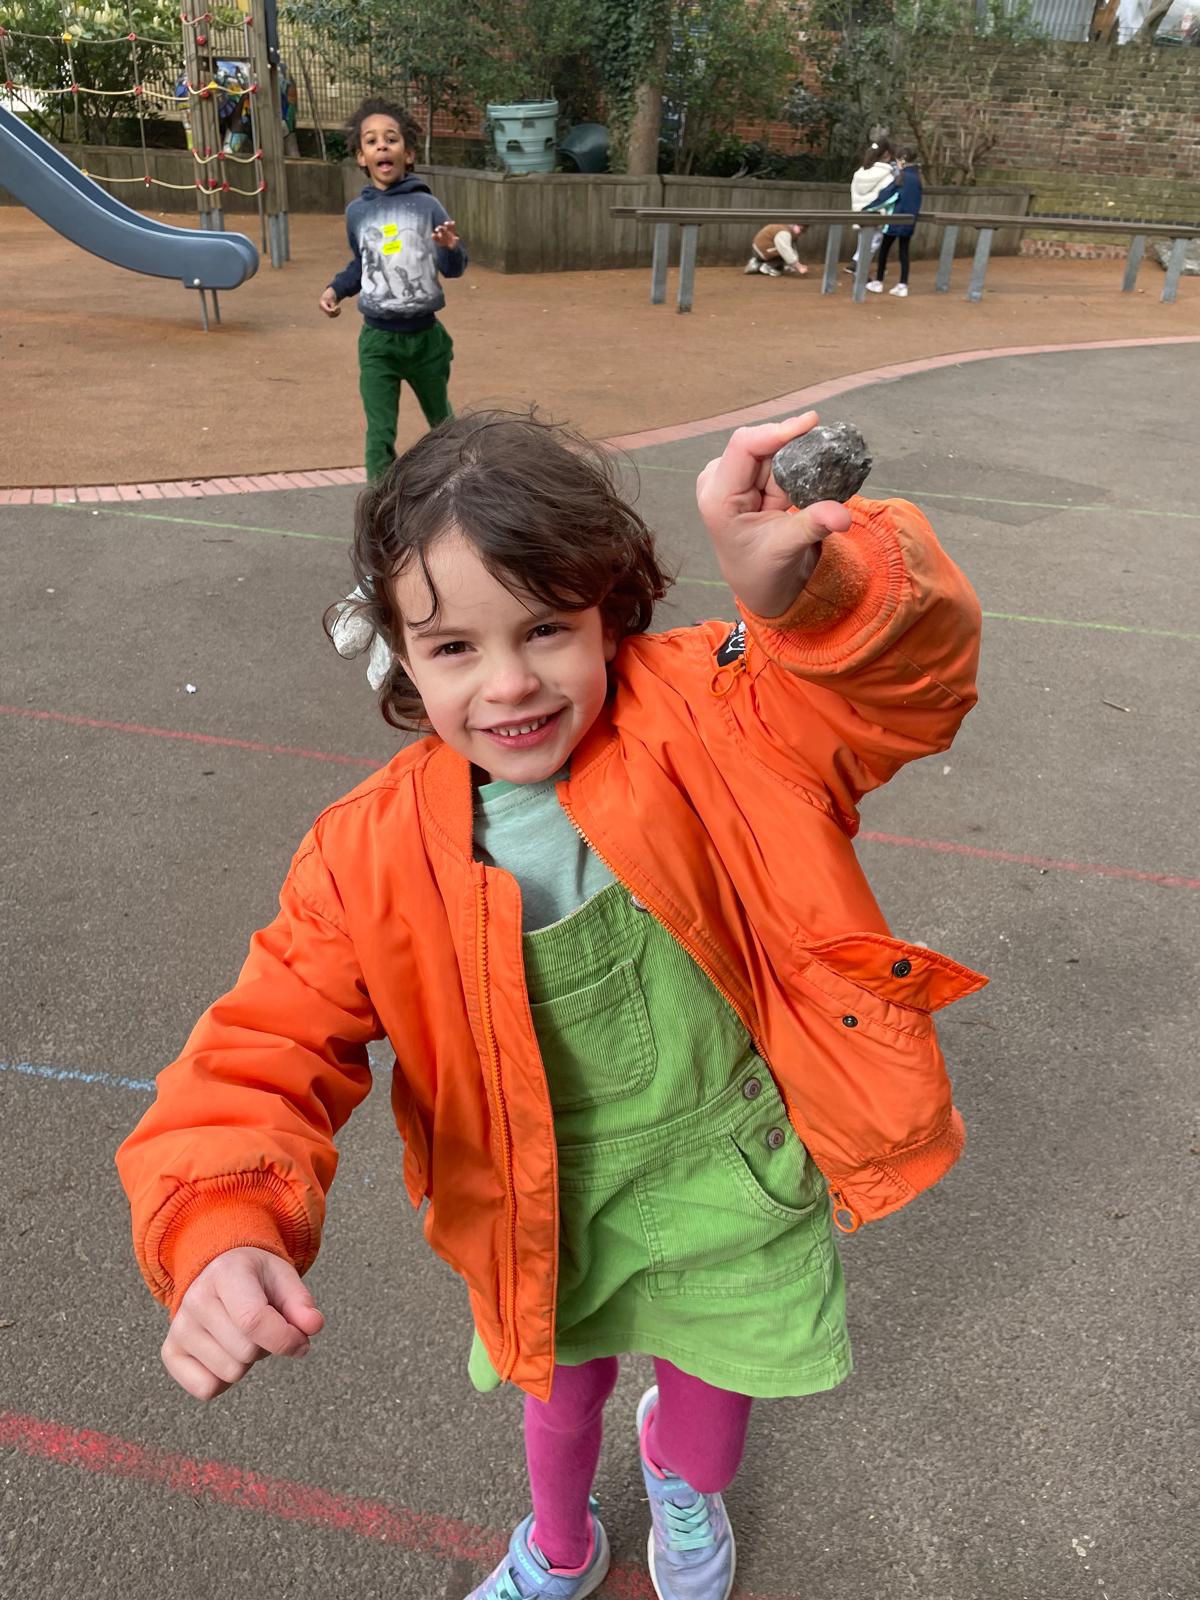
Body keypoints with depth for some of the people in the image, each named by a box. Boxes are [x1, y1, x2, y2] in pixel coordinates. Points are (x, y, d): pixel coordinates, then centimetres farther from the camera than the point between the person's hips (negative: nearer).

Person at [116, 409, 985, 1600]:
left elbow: (909, 678, -33)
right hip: (546, 1206, 1)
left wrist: (800, 590, -56)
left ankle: (684, 1479, 70)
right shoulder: (371, 855, -22)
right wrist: (221, 1234, -38)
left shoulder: (702, 722, -25)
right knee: (565, 1378, 29)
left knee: (714, 1366, 27)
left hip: (723, 1177, 0)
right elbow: (268, 1050, -19)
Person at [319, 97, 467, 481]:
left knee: (442, 424, 19)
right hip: (377, 340, 1)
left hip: (425, 335, -1)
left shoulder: (426, 206, -8)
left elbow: (454, 269, -6)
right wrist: (335, 289, 1)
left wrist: (451, 248, -27)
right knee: (379, 435, -4)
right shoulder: (357, 211, 1)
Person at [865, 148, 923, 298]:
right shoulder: (917, 178, 7)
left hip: (896, 219, -6)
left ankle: (878, 283, 12)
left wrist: (868, 208, -6)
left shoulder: (901, 177, -13)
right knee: (904, 252, 6)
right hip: (909, 221, 6)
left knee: (884, 249, 7)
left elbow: (885, 195, -13)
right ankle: (903, 286, 2)